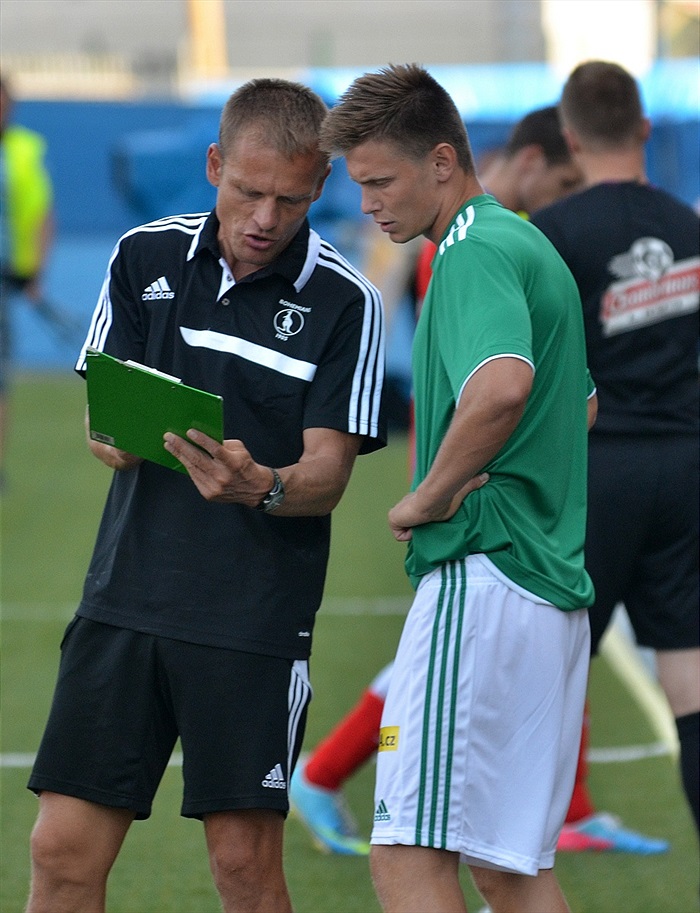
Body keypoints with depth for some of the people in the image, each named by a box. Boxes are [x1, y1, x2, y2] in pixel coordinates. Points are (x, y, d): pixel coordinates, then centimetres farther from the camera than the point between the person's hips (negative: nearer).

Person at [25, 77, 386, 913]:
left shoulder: (344, 303, -4)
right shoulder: (144, 258, 7)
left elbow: (328, 472, -7)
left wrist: (262, 488, -29)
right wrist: (118, 436, -13)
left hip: (255, 620, -3)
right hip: (125, 594, 3)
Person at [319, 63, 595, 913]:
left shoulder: (475, 253, -13)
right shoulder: (530, 246, 19)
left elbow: (502, 385, -34)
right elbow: (583, 402, 33)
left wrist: (430, 496, -19)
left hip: (484, 576, -10)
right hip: (553, 583, 10)